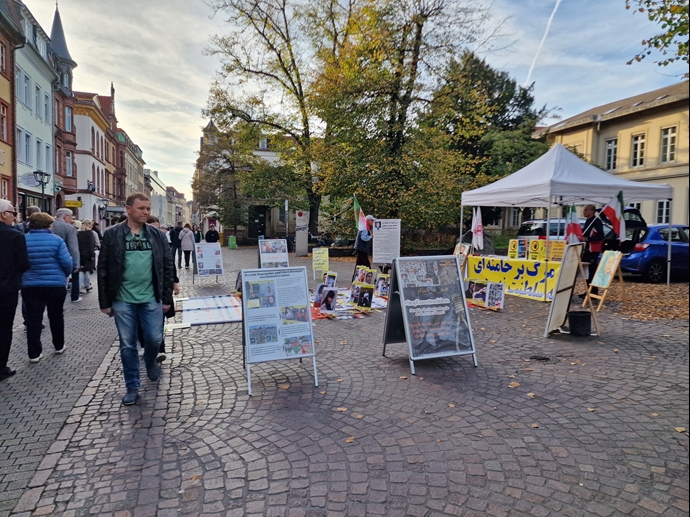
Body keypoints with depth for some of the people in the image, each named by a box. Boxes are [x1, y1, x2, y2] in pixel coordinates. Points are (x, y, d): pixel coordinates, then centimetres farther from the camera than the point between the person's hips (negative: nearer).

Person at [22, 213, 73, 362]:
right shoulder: (56, 240, -9)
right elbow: (67, 262, -12)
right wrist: (65, 275, 8)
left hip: (30, 286, 2)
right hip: (56, 285, -2)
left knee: (33, 319, 6)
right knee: (56, 316, 15)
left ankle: (34, 353, 8)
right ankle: (59, 346, 28)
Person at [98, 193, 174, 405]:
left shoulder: (157, 235, 3)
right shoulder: (112, 234, -2)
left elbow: (168, 267, 4)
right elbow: (103, 270, -1)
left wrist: (167, 298, 0)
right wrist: (105, 302, -3)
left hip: (151, 299, 1)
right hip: (123, 300, -1)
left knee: (154, 339, 5)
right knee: (127, 345, 7)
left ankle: (150, 362, 39)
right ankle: (132, 387, 21)